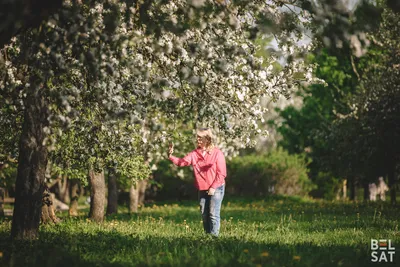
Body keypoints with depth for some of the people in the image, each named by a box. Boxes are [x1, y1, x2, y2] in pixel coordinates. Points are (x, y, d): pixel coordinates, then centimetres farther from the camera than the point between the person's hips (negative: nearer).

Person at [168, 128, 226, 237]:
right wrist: (171, 157, -23)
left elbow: (221, 173, -10)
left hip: (216, 189, -5)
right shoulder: (194, 154, 3)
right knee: (204, 214, 11)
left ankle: (214, 236, -7)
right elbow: (182, 162, -6)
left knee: (213, 214, -10)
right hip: (202, 190, 5)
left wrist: (213, 187, -14)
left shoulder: (217, 153, -10)